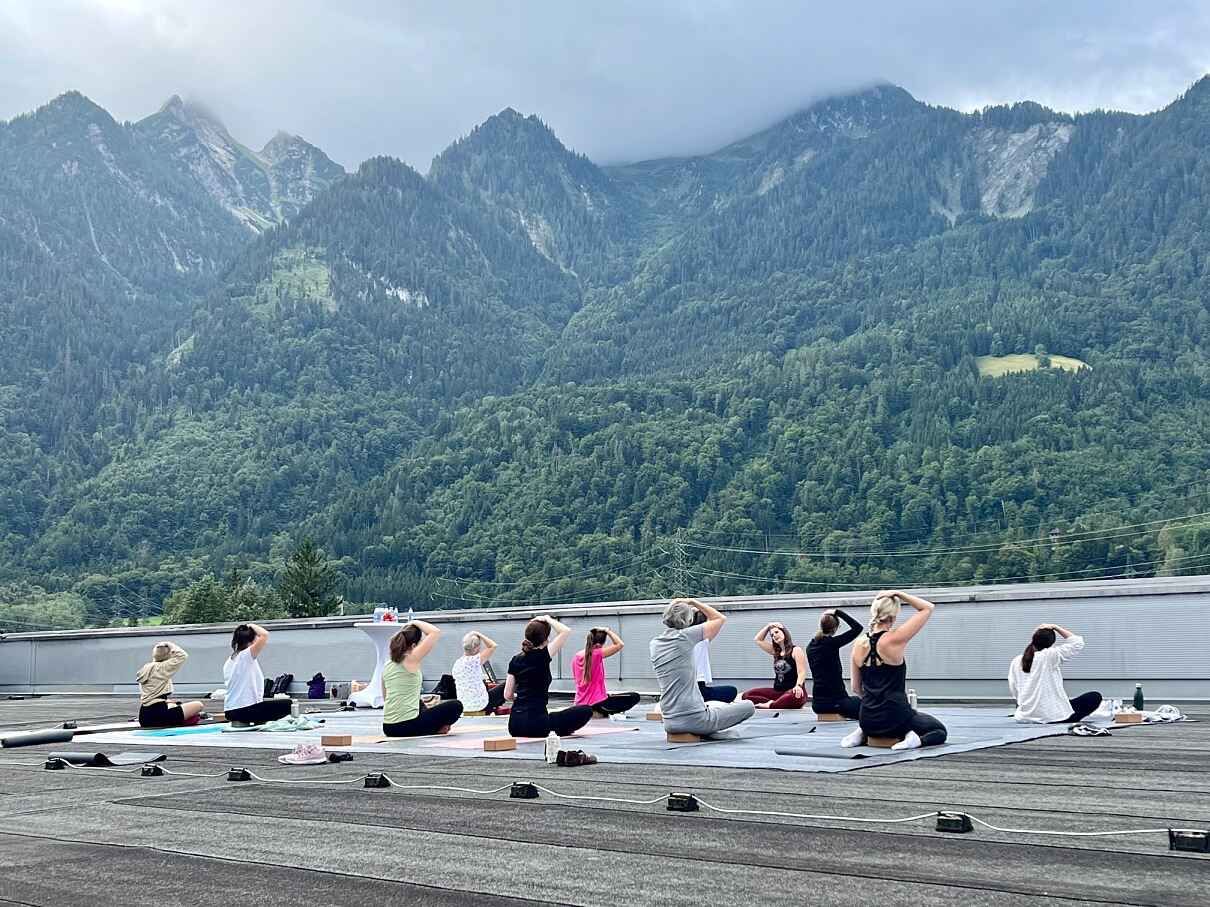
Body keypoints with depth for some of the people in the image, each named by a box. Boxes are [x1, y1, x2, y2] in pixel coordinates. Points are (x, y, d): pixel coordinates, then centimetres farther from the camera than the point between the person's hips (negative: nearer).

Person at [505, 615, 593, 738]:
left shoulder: (516, 660, 10)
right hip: (534, 723, -7)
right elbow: (566, 631, -12)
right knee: (586, 710, -1)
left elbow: (507, 695, 10)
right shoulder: (542, 656, -8)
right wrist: (547, 619, 0)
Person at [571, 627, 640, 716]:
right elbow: (620, 644, -15)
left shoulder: (576, 657, 4)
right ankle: (603, 712, -6)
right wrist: (607, 630, -9)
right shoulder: (597, 655, -16)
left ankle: (590, 712, 11)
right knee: (634, 697, -2)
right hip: (596, 703, -8)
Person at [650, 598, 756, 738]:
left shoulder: (655, 644, 5)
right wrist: (693, 602, 10)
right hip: (694, 719, -8)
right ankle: (707, 731, 3)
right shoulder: (686, 636, -11)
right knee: (749, 706, 9)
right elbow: (721, 618, 4)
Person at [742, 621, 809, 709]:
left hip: (793, 691, -6)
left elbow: (801, 672, -13)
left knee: (795, 697, -46)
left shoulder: (796, 650, -3)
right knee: (747, 695, -14)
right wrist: (768, 626, 17)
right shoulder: (776, 651, 17)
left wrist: (798, 686, -31)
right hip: (777, 691, 6)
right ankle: (771, 702, -32)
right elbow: (758, 640, 25)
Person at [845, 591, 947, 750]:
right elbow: (928, 608, -9)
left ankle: (863, 735, 11)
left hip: (868, 720, 5)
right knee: (940, 731, 21)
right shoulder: (894, 640, -17)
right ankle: (916, 739, -9)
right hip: (895, 718, -5)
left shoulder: (859, 645, -1)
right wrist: (898, 594, -9)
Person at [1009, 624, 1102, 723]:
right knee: (1095, 697, 8)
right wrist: (1055, 627, 0)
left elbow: (1015, 691, 4)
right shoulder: (1050, 655, -12)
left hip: (1026, 717, 5)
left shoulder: (1016, 661, -1)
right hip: (1053, 715, -5)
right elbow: (1078, 642, -2)